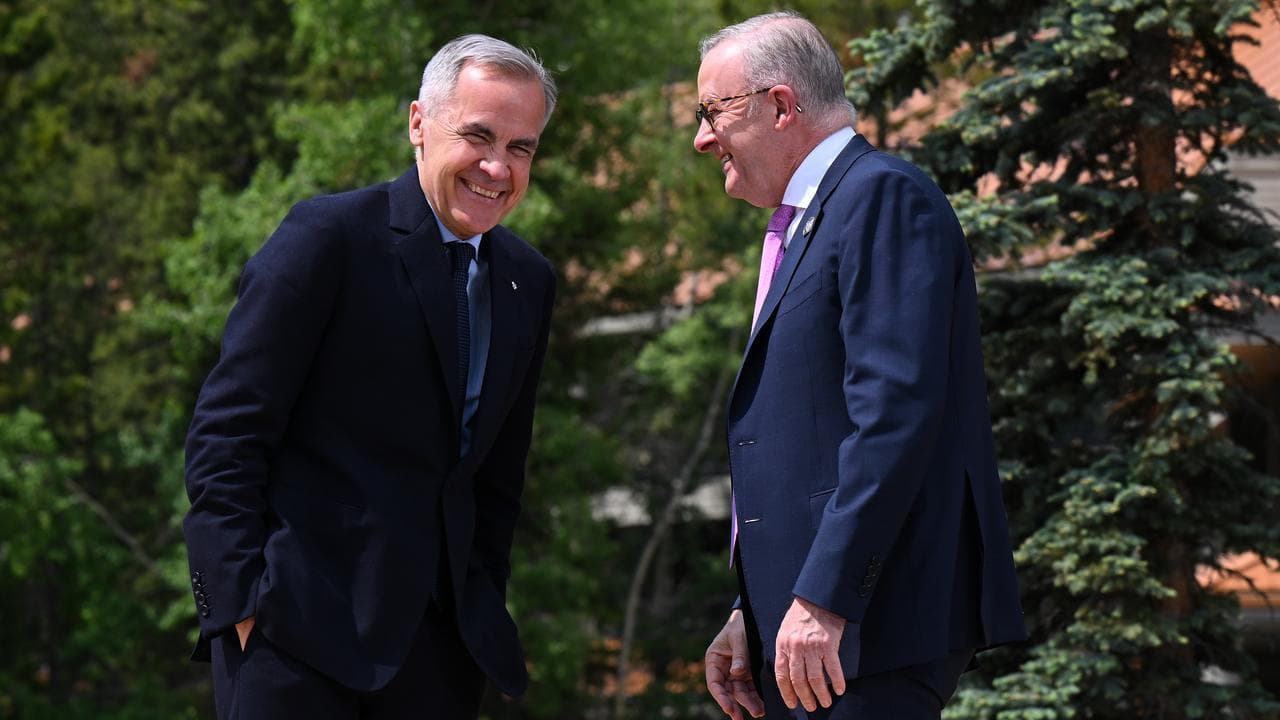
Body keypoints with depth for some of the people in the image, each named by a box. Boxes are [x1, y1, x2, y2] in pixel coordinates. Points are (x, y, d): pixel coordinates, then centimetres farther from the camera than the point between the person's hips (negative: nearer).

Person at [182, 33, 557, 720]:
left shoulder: (528, 282, 13)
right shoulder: (329, 235, -7)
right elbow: (225, 432, -10)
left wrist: (484, 607, 11)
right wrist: (239, 599, -15)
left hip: (437, 638, 6)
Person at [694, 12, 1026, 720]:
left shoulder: (883, 197, -9)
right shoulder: (799, 225, 22)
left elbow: (895, 411, -19)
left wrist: (823, 601, -23)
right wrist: (752, 616, 16)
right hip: (801, 634, 10)